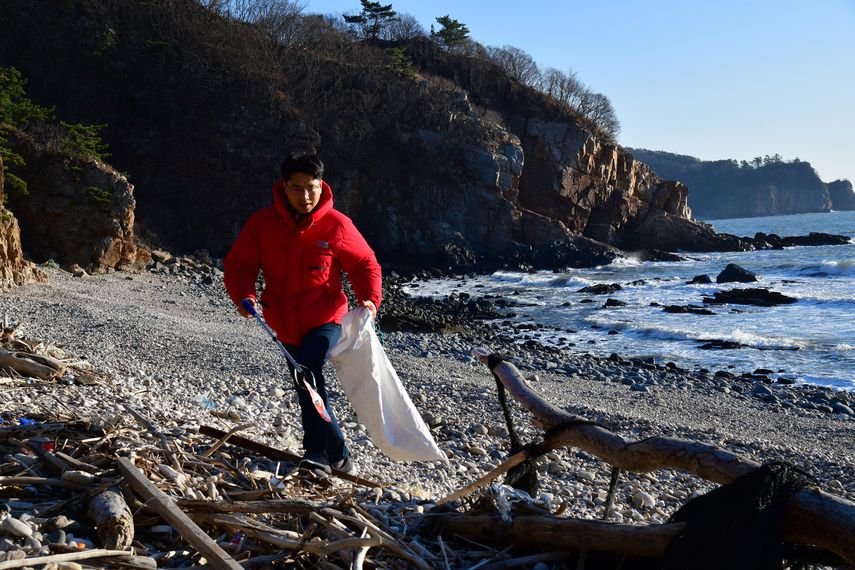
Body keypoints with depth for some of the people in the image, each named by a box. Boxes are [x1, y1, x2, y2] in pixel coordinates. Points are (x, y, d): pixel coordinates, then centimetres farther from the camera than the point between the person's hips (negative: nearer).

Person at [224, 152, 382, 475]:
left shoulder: (336, 225, -9)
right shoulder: (262, 223, -5)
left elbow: (365, 264, 2)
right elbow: (238, 264, -2)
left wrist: (369, 298, -15)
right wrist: (244, 295, -22)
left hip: (326, 318, -4)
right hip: (285, 324, 4)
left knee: (307, 372, -26)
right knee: (310, 387, 11)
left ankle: (318, 449, -14)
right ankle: (338, 454, 24)